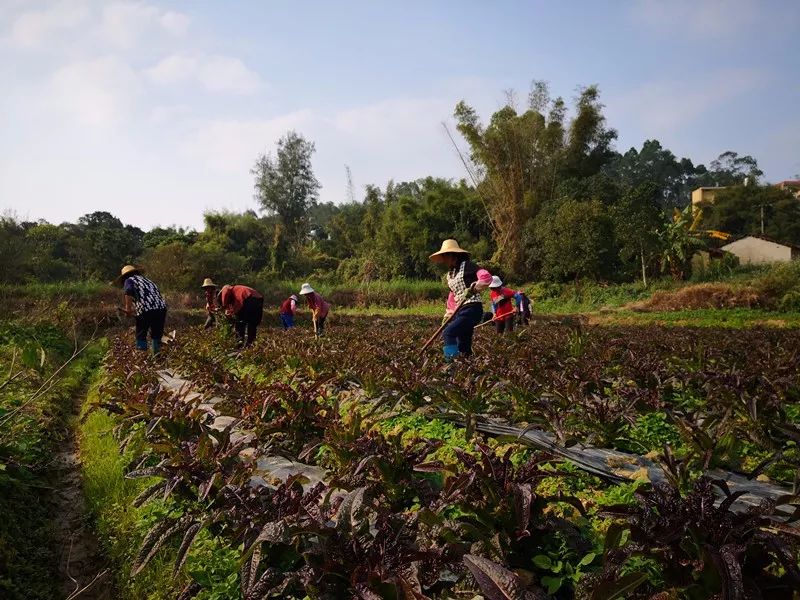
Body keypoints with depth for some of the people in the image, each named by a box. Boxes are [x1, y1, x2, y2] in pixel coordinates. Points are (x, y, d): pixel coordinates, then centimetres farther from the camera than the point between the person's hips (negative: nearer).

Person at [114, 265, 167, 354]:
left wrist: (128, 309, -5)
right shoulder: (145, 279, 32)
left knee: (141, 337, 11)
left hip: (145, 310, -5)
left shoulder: (129, 280, 12)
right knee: (157, 336, 20)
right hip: (161, 307, 6)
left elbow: (127, 292, -11)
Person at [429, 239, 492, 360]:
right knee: (463, 347, 7)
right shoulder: (450, 274, 17)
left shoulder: (467, 266, -8)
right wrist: (449, 313, 21)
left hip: (472, 309, -8)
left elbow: (487, 277, -22)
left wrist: (473, 288, -33)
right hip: (460, 310, 9)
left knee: (448, 333, -21)